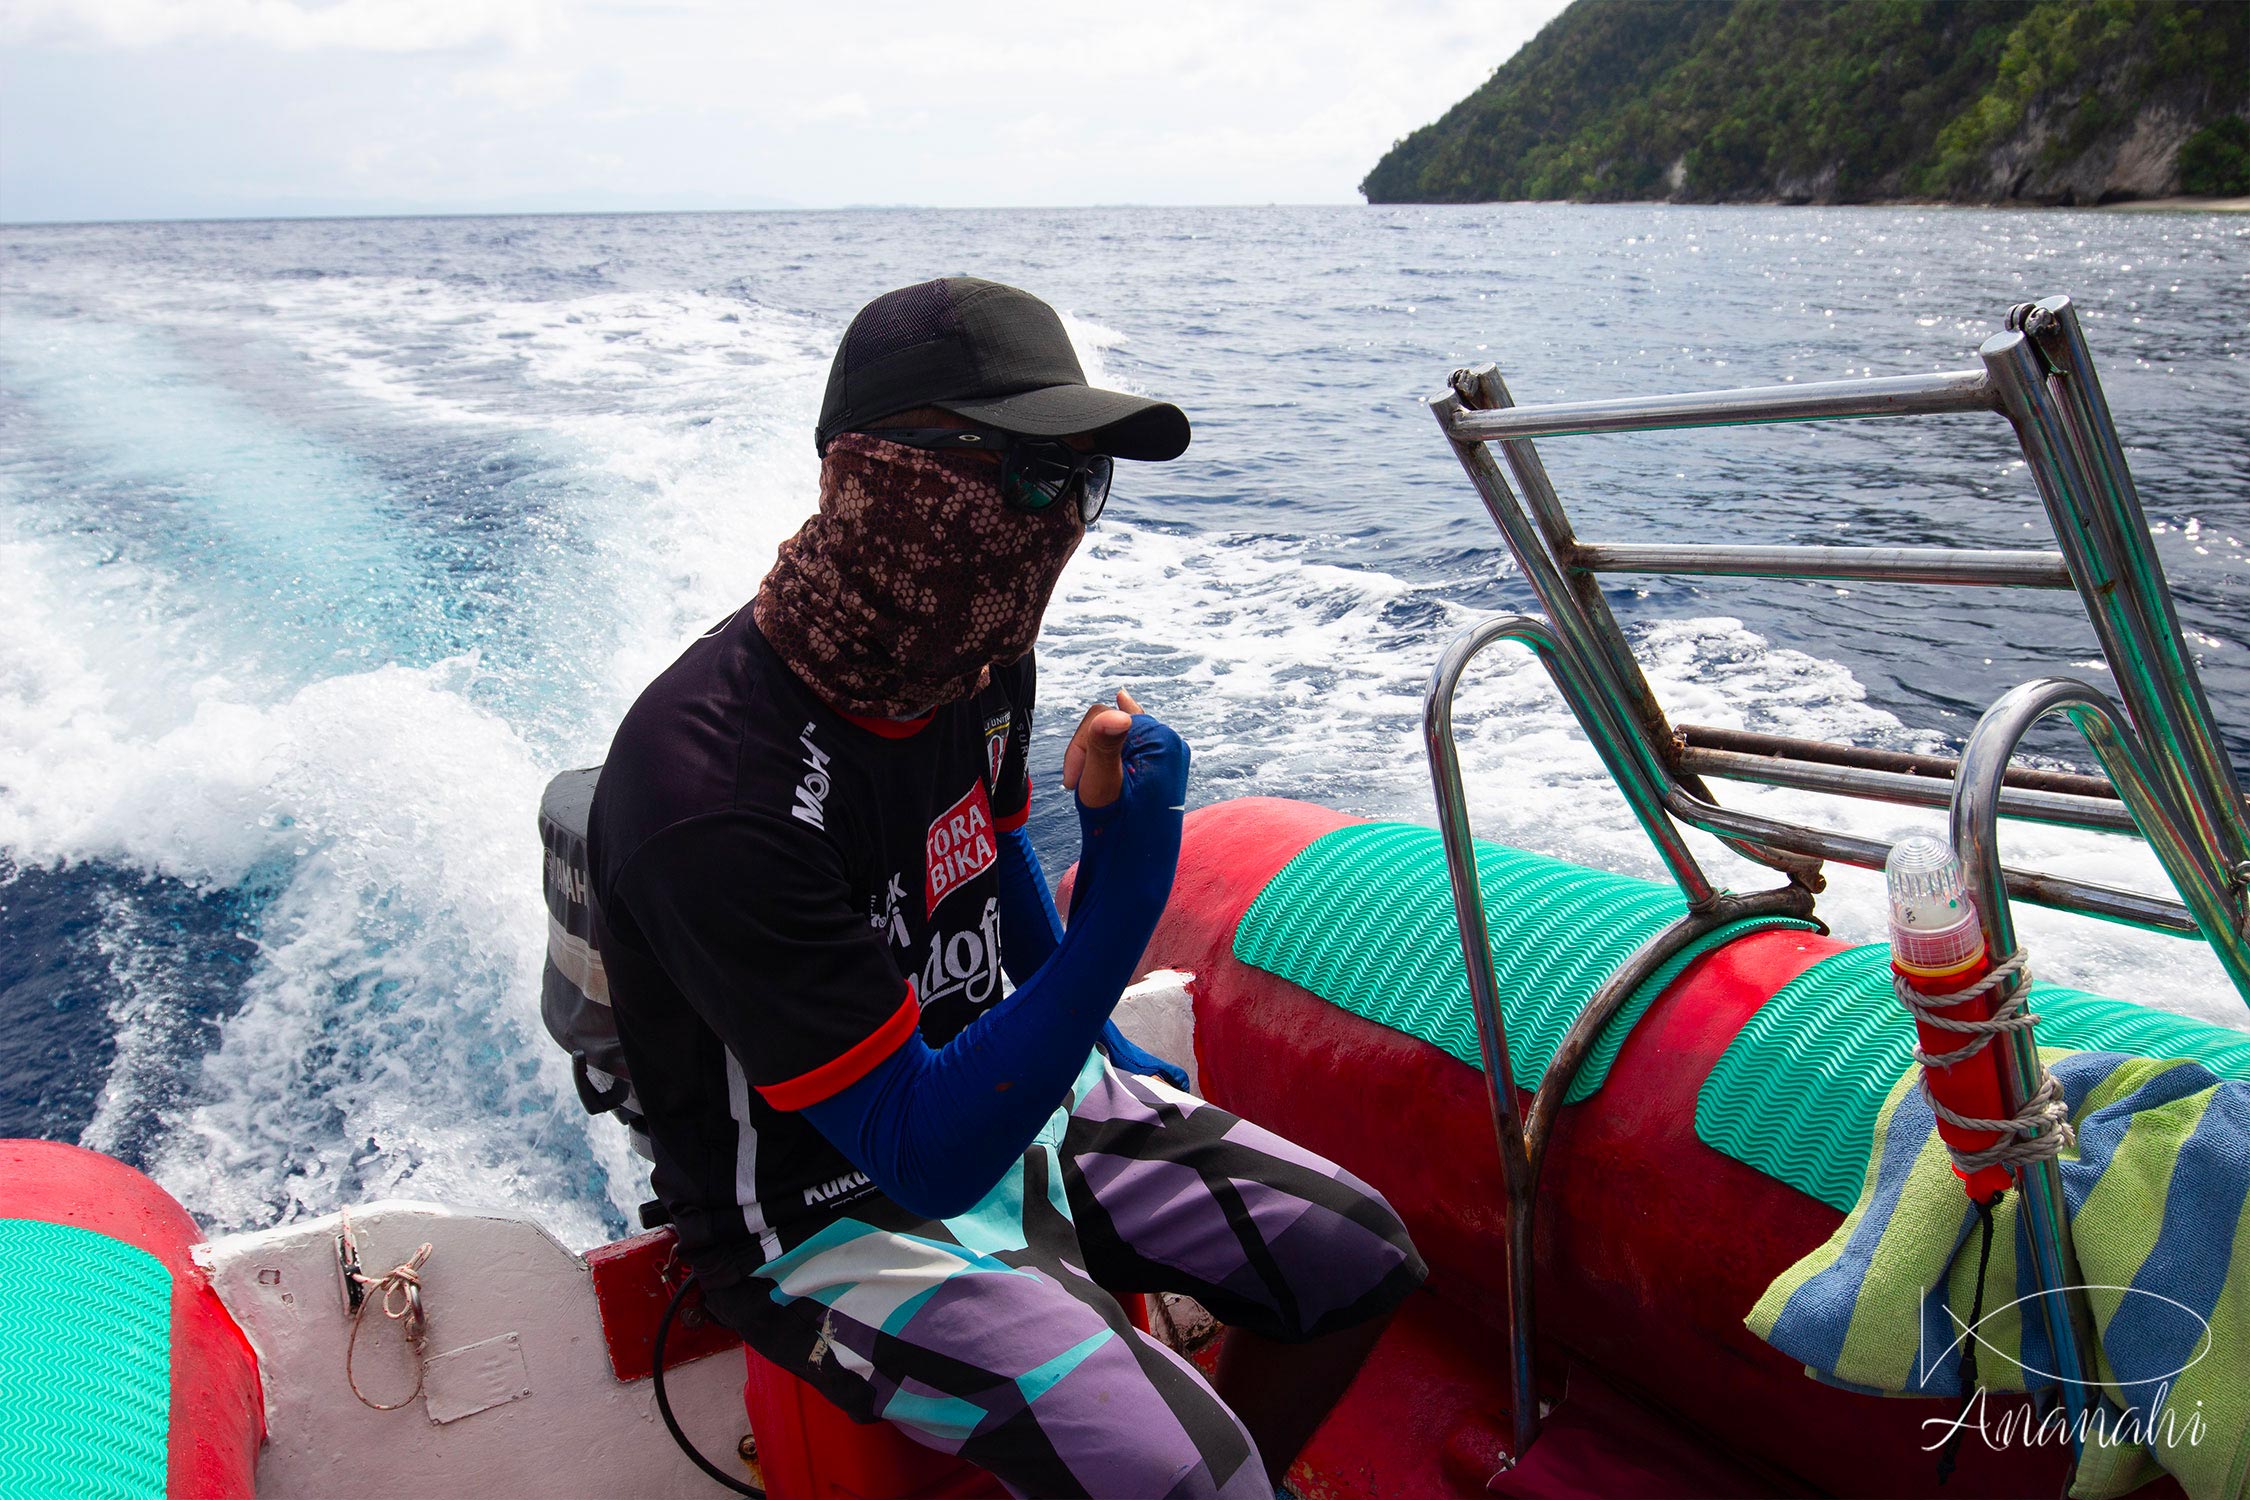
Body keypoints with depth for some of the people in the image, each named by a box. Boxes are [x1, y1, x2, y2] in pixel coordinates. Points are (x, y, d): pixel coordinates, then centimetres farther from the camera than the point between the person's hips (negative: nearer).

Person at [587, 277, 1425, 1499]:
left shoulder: (974, 659, -7)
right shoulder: (716, 796, -33)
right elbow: (922, 1154, -31)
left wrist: (1097, 1050, 23)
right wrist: (1118, 915, -39)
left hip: (990, 1088, 8)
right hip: (830, 1207, -7)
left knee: (1355, 1252, 5)